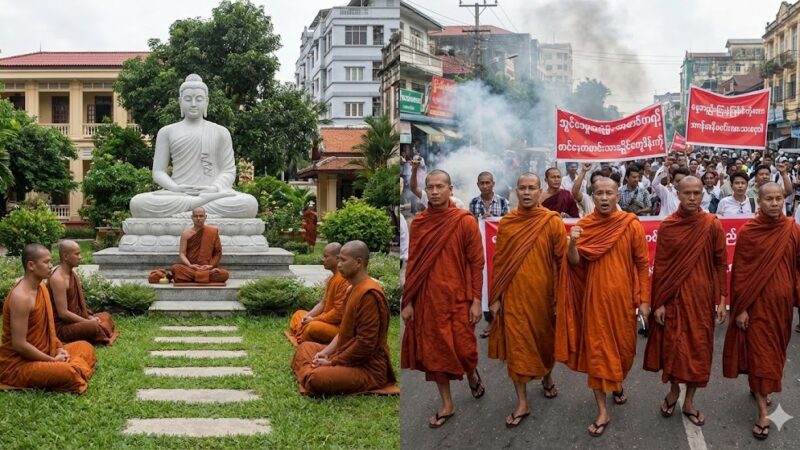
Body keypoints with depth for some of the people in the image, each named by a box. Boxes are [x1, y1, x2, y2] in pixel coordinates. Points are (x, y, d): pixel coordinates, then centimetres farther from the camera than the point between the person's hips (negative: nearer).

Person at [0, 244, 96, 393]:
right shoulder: (21, 297, -25)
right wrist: (52, 360, -17)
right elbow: (19, 345, -26)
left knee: (85, 347, 13)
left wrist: (59, 349, -1)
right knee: (68, 373, -29)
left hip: (39, 354, 10)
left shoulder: (41, 287, 5)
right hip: (18, 363, -10)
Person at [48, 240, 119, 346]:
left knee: (106, 317, 15)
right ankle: (104, 340, -5)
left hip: (73, 319, 11)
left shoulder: (72, 273, 9)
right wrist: (88, 322, -17)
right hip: (60, 327, -11)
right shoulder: (58, 279, -21)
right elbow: (63, 313, -24)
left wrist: (89, 317, 1)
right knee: (94, 327, -32)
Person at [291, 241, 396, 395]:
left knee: (316, 379, -32)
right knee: (306, 347, 20)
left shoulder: (369, 294, -22)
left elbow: (365, 344, -25)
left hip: (368, 367, -11)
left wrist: (332, 362, -16)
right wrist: (326, 352, 1)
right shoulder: (353, 289, 12)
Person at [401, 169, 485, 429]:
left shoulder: (465, 221, -6)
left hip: (457, 299, -3)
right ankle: (447, 405, 22)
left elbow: (476, 262, -5)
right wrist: (408, 301, 3)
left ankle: (472, 375, 35)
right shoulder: (418, 223, 3)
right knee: (433, 352, 7)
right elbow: (412, 264, 6)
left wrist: (476, 300, -8)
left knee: (462, 350, 0)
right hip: (427, 299, 3)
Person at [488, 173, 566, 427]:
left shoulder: (552, 222, -6)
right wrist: (495, 297, 2)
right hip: (514, 296, 1)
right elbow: (498, 262, 4)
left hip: (542, 294, -1)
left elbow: (563, 261, -5)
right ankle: (522, 403, 9)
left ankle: (547, 377, 45)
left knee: (545, 339, 17)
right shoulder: (506, 223, 1)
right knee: (516, 346, 1)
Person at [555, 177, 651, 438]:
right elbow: (574, 263, -4)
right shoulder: (583, 226, -1)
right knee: (596, 349, 1)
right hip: (594, 297, 0)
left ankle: (618, 383, 45)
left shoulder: (632, 225, -5)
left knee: (623, 346, 13)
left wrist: (644, 299, -4)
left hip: (622, 296, 0)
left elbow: (642, 264, -2)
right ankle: (602, 411, 8)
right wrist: (572, 243, -24)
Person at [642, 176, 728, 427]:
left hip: (701, 296, 0)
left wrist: (722, 300, -3)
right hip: (673, 296, 0)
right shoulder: (667, 226, -5)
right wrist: (658, 302, -4)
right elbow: (659, 266, -2)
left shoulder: (713, 225, -5)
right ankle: (674, 389, 33)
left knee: (698, 347, 6)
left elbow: (721, 264, -1)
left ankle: (689, 401, 22)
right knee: (672, 345, 8)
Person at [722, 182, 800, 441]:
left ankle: (761, 388, 41)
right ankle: (763, 414, 2)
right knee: (759, 352, -1)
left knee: (775, 350, 16)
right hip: (757, 302, -3)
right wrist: (740, 308, -8)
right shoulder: (747, 232, -9)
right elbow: (739, 272, -7)